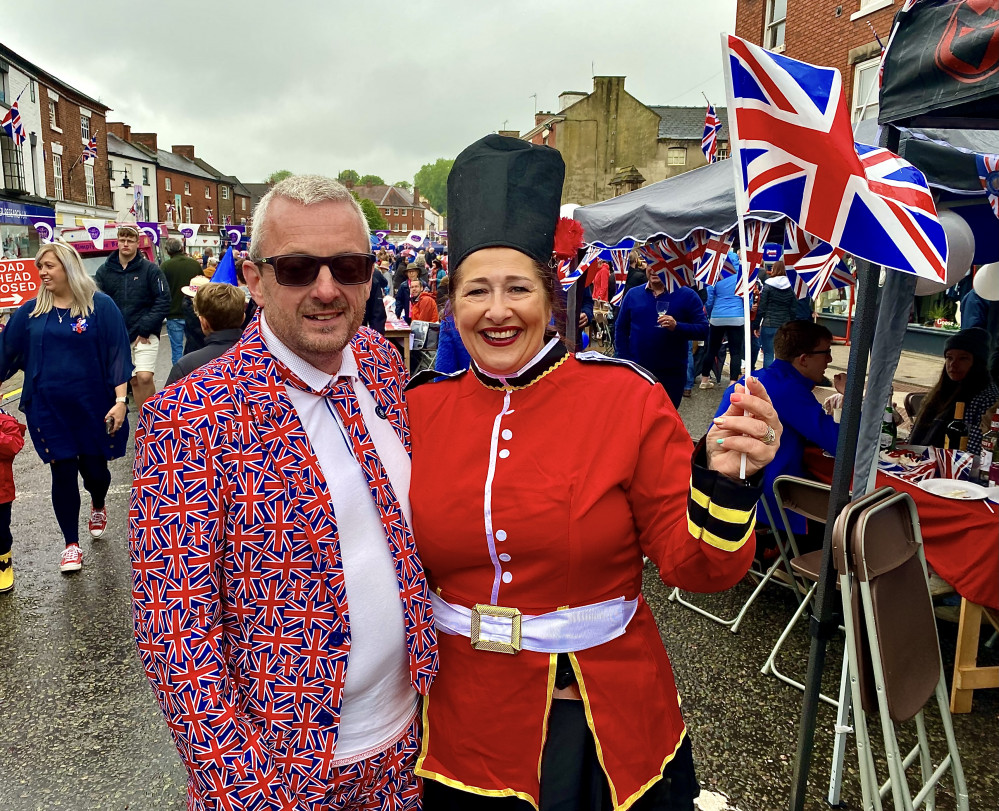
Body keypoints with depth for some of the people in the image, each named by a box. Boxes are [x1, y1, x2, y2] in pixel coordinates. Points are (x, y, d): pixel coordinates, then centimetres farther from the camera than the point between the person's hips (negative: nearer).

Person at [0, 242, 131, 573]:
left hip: (93, 406, -2)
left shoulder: (100, 306, -6)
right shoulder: (30, 311, 3)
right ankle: (71, 544, 20)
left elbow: (117, 355, -9)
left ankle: (98, 507, 46)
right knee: (63, 474, 4)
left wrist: (120, 401, -15)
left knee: (93, 468, 10)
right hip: (49, 409, 2)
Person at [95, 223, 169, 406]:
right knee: (134, 380, 8)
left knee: (144, 377, -16)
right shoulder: (104, 271, 5)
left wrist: (145, 329, -12)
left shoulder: (150, 269, -3)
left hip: (145, 335, -3)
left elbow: (163, 301, -8)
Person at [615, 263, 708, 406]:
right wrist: (624, 362, -1)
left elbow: (703, 330, -7)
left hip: (672, 373, -1)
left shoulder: (687, 296, -1)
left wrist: (677, 326, -24)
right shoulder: (633, 294, 7)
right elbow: (621, 330, 9)